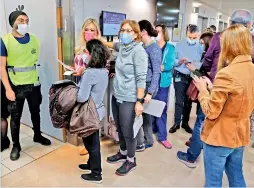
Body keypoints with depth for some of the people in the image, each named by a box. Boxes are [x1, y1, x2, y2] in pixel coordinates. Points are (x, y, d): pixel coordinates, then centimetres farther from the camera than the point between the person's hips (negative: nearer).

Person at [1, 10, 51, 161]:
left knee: (35, 111, 18)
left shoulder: (34, 40, 0)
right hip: (16, 86, -3)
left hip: (33, 84, 3)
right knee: (15, 116, 8)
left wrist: (38, 80, 10)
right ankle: (16, 145, 25)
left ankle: (37, 136, 39)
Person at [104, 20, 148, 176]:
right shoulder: (122, 47, 7)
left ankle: (131, 161, 27)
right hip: (116, 96, 8)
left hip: (128, 99, -8)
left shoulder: (138, 51, -16)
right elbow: (114, 45, 34)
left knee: (127, 131, 5)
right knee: (119, 128, 20)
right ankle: (123, 153, 42)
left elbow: (141, 79, -19)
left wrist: (139, 101, -21)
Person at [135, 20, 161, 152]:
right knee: (144, 113, 16)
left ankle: (139, 144, 17)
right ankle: (148, 141, 31)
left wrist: (150, 93, -23)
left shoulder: (154, 48, -15)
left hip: (148, 86, -8)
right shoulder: (143, 47, 9)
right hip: (142, 85, 8)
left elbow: (156, 72, -19)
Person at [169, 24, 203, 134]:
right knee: (179, 101, 2)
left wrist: (196, 65, -27)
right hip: (180, 76, -1)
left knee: (188, 101, 13)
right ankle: (176, 123, 15)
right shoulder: (179, 45, -1)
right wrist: (180, 61, -23)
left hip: (193, 77, 1)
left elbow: (203, 64, -7)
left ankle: (185, 122, 27)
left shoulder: (200, 47, -2)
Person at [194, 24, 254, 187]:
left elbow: (210, 112, -20)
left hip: (220, 137, -7)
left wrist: (203, 89, -6)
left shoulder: (226, 74, -24)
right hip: (240, 136, 8)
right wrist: (214, 89, 8)